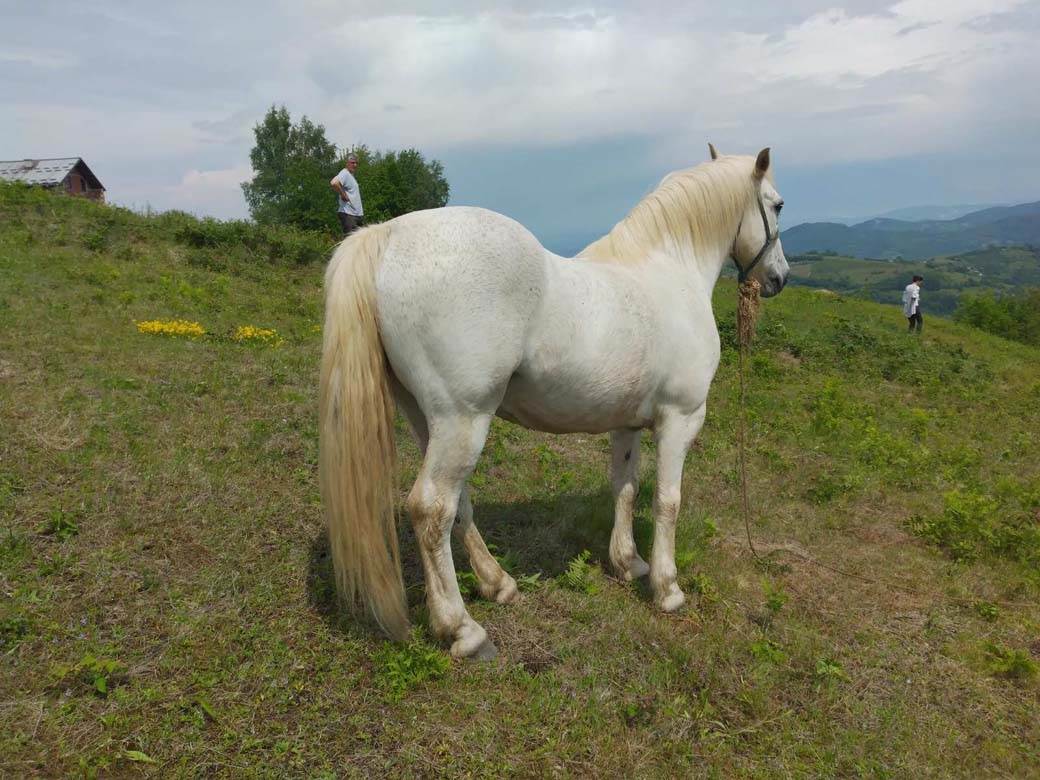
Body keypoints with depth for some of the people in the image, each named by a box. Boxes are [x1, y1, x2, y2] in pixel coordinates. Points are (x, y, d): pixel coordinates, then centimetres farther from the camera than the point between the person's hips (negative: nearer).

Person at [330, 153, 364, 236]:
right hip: (348, 214, -10)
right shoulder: (345, 173, -11)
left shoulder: (351, 175, 19)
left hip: (356, 214, 10)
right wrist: (343, 195, -19)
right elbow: (333, 183, -30)